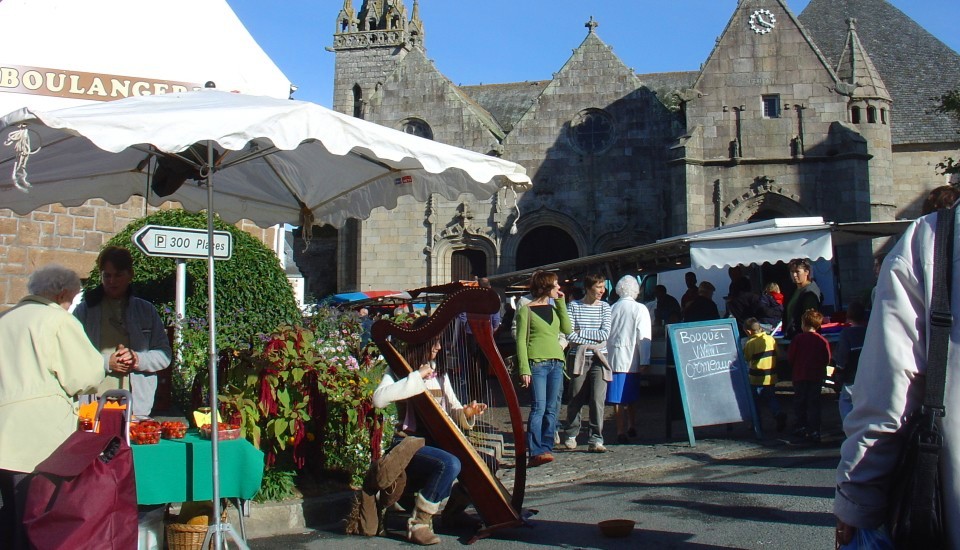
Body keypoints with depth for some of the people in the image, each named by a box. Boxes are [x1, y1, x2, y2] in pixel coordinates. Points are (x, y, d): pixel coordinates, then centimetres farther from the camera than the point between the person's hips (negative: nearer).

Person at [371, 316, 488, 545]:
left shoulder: (439, 372, 17)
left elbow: (451, 408, 15)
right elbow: (379, 399, -24)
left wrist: (466, 413, -8)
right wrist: (417, 377, -23)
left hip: (436, 442, 7)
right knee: (450, 464, -32)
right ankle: (419, 524, -18)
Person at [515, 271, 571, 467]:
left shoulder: (553, 308, 18)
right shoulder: (526, 310, -1)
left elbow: (567, 329, 5)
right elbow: (521, 341, -5)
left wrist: (560, 302, 4)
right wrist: (524, 369, -14)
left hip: (556, 364, 6)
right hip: (537, 364, -6)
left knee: (553, 409, 4)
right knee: (539, 407, -12)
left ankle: (546, 449, 10)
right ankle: (535, 453, -13)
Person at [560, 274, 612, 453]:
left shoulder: (604, 307, 7)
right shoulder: (574, 306, 0)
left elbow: (605, 334, -4)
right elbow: (569, 334, -9)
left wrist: (580, 332, -8)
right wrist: (590, 345, -11)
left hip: (598, 359, 1)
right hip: (578, 358, -1)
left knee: (597, 400, -8)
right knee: (576, 400, 6)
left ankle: (595, 440, -3)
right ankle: (570, 435, 24)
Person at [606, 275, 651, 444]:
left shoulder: (611, 309, 3)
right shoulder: (640, 309, -4)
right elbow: (644, 337, -9)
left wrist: (605, 356, 13)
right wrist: (645, 361, -8)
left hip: (613, 358, 1)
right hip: (631, 359, -1)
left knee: (618, 399, 2)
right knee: (632, 397, 16)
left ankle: (621, 432, 0)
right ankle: (631, 427, 26)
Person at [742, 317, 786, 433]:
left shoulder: (750, 343, -15)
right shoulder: (771, 339, 1)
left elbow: (746, 358, -6)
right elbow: (777, 354, 9)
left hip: (757, 378, -5)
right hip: (771, 376, 5)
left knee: (755, 401, 9)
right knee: (771, 398, 17)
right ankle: (779, 415, -2)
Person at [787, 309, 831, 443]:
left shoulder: (798, 338, -10)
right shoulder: (823, 341, -6)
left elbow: (790, 357, -7)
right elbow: (827, 360, -2)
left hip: (800, 376, -1)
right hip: (817, 377, 1)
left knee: (799, 402, 13)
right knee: (814, 403, 6)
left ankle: (799, 427, 18)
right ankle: (814, 431, 2)